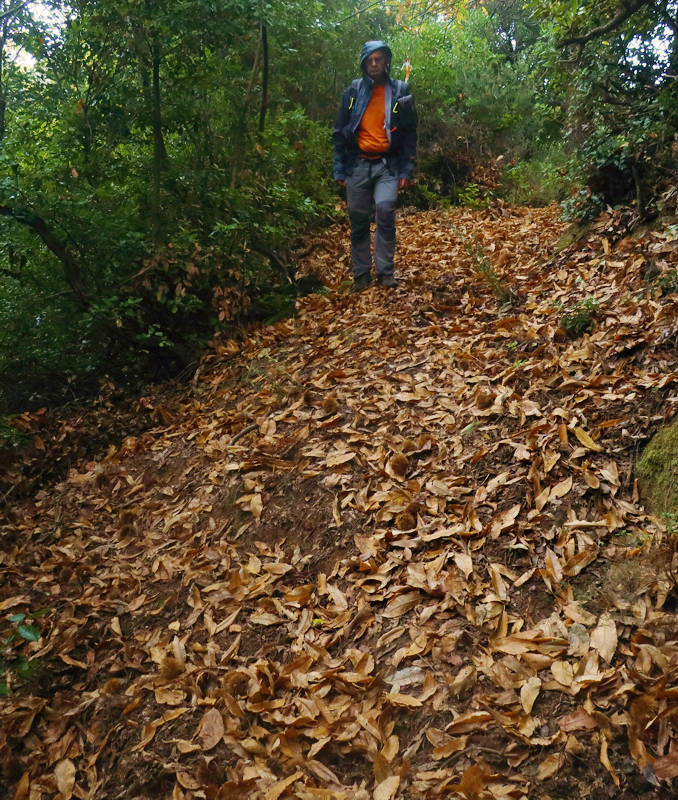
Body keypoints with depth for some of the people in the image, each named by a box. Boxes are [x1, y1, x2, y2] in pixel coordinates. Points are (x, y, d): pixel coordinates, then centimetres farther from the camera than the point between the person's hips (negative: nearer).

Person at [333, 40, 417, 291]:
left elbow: (409, 134, 5)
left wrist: (406, 170, -3)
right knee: (358, 219, 2)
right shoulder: (353, 91, 7)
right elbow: (339, 132, 9)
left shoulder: (400, 91, 5)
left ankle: (385, 271, -8)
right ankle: (361, 274, 13)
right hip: (358, 164, 2)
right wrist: (339, 169, 2)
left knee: (385, 210, -20)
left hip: (388, 165, -2)